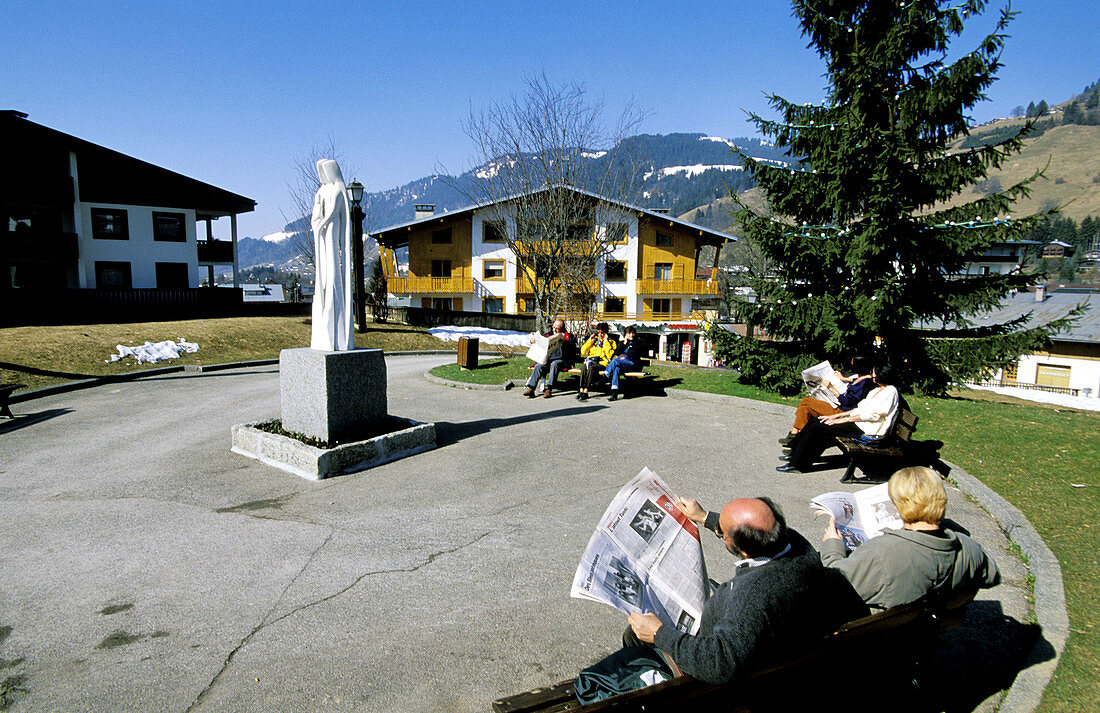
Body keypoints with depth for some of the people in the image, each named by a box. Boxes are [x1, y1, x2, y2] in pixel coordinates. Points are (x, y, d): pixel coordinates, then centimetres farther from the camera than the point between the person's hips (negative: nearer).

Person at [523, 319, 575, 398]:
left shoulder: (568, 336, 9)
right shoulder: (548, 335, 20)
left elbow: (573, 348, -6)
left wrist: (565, 342, -21)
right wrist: (532, 340, 0)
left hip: (561, 360, -4)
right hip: (549, 359, 4)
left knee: (554, 364, -36)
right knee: (538, 366, -24)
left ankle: (549, 389, -38)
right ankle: (531, 389, -31)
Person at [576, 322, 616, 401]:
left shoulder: (611, 342, 11)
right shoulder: (594, 339, 23)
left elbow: (610, 355, -7)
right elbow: (583, 352, 15)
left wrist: (605, 342, -5)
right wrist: (590, 341, 7)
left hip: (602, 363, -3)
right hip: (590, 360, 4)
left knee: (591, 368, -35)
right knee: (583, 367, -31)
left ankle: (585, 391, -37)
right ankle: (581, 390, -37)